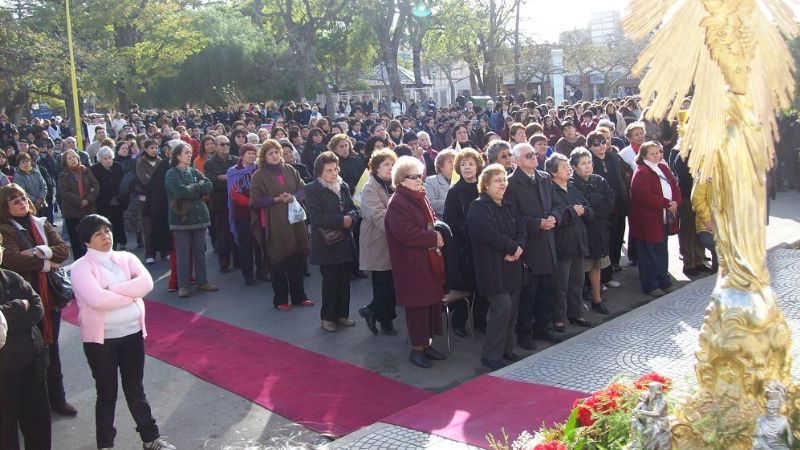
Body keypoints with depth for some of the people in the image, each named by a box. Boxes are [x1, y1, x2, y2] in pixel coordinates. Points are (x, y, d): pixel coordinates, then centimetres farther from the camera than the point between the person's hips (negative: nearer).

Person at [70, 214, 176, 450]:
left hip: (132, 333, 4)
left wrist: (112, 289, -18)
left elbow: (146, 283, -11)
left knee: (135, 390, 16)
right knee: (107, 393, 10)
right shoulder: (81, 267, -8)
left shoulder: (126, 258, 5)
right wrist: (131, 294, -13)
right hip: (101, 339, -3)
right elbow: (97, 299, -23)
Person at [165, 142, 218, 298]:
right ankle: (182, 285, 8)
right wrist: (199, 188, -7)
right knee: (183, 253, 0)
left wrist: (192, 188, -11)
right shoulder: (171, 174, -3)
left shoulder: (194, 172, 12)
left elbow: (209, 186, -1)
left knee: (200, 251, 10)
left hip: (199, 216, 5)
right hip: (181, 217, -5)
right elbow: (181, 192, -19)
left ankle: (202, 281, 21)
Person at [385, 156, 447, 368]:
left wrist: (439, 234, 2)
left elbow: (431, 223, 23)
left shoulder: (420, 198, 13)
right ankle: (417, 349, 12)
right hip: (412, 264, -9)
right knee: (418, 306, -1)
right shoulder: (397, 203, -15)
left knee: (432, 301, 12)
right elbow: (406, 233, -24)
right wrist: (434, 238, -17)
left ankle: (427, 344, 25)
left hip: (430, 261, 9)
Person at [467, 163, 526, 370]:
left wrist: (518, 248, -11)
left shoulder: (508, 207, 17)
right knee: (502, 307, -11)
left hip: (511, 265, 8)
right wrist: (513, 247, -12)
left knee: (512, 307, 9)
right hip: (492, 266, -8)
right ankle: (490, 355, -1)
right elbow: (490, 235, -20)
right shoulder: (478, 207, -9)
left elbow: (521, 229, 9)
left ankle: (506, 349, 23)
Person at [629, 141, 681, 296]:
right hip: (648, 220, -8)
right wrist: (666, 203, -21)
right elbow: (645, 196, -26)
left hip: (665, 218, 9)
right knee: (649, 254, 2)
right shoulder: (641, 173, -16)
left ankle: (664, 281, 30)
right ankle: (650, 286, 11)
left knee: (662, 252, 19)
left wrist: (675, 202, -11)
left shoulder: (663, 168, 11)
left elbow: (675, 186, 9)